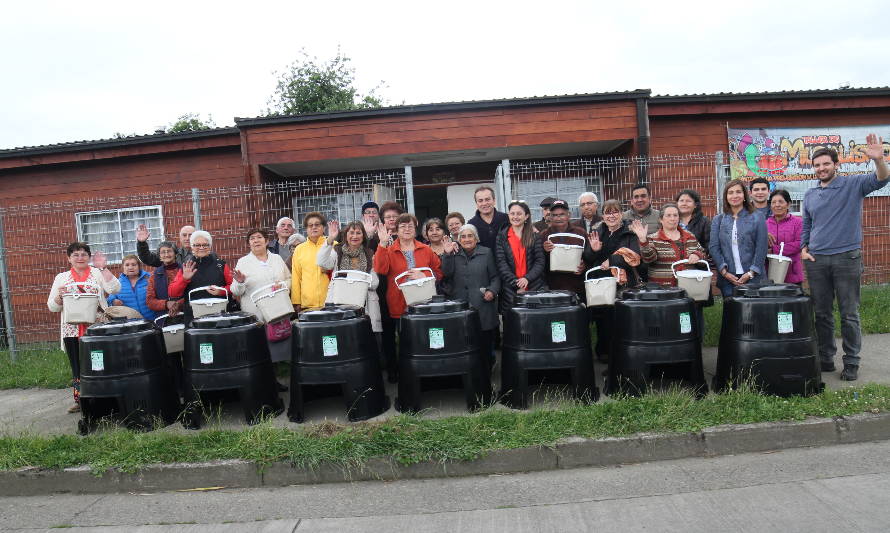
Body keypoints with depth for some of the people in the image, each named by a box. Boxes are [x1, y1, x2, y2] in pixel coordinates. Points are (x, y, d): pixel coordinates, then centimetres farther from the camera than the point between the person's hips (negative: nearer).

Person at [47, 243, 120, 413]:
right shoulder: (61, 278, 12)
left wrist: (104, 268, -14)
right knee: (77, 366, 9)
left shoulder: (98, 273, 5)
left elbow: (115, 289, -12)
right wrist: (59, 296, -10)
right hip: (72, 330, 3)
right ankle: (80, 401, 20)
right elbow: (52, 306, 10)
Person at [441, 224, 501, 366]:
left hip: (482, 307, -1)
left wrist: (492, 291, -8)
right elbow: (445, 274, -2)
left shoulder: (486, 253, 9)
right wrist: (448, 254, -7)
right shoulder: (454, 255, 13)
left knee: (485, 344, 1)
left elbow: (495, 277, 8)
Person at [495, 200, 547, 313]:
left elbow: (540, 261, 2)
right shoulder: (501, 237, 7)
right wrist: (516, 283, -12)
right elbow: (501, 263, -2)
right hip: (510, 289, 0)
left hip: (535, 287, 1)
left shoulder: (534, 236, 9)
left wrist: (527, 278, -14)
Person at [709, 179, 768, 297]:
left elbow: (761, 248, 0)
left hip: (752, 278, -1)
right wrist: (724, 271, -8)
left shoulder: (757, 218, 5)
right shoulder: (718, 220, 10)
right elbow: (713, 247, 3)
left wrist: (751, 273, -9)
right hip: (727, 278, 1)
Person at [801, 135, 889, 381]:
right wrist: (803, 249, 6)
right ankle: (825, 358, 20)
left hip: (846, 258, -4)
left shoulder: (852, 184, 1)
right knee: (822, 314, 10)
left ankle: (851, 363, 11)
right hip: (816, 260, 4)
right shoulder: (809, 195, 13)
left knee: (849, 314, 1)